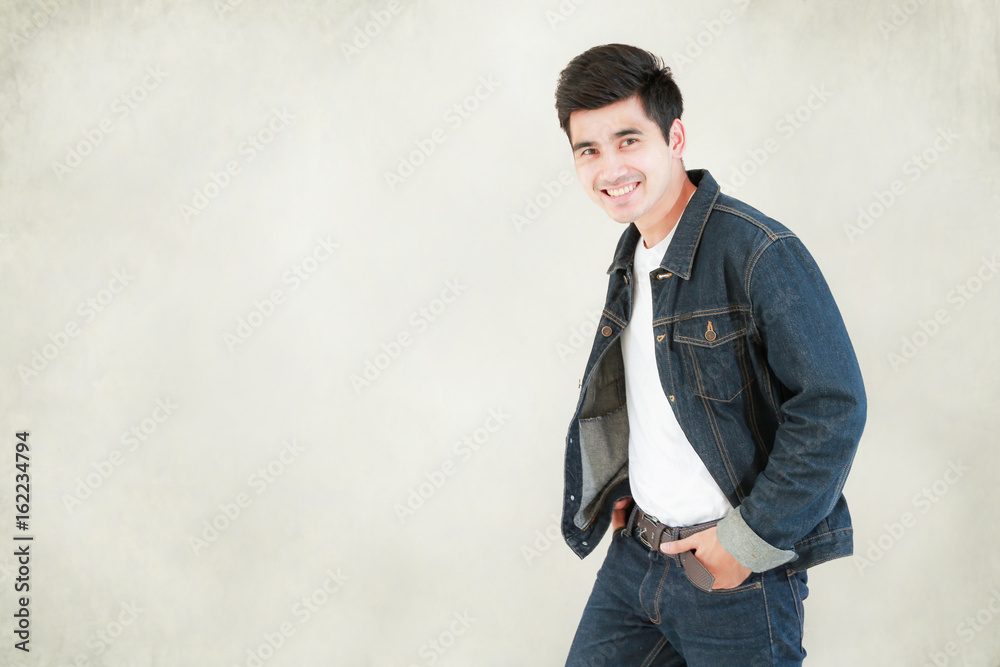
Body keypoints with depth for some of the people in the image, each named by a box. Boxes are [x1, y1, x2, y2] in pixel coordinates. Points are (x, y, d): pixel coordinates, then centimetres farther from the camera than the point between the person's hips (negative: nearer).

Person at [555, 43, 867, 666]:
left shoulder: (761, 252, -18)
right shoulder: (632, 253, 8)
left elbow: (834, 406, -21)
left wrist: (750, 539, -18)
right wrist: (625, 489, 12)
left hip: (738, 575, -7)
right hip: (634, 553, 7)